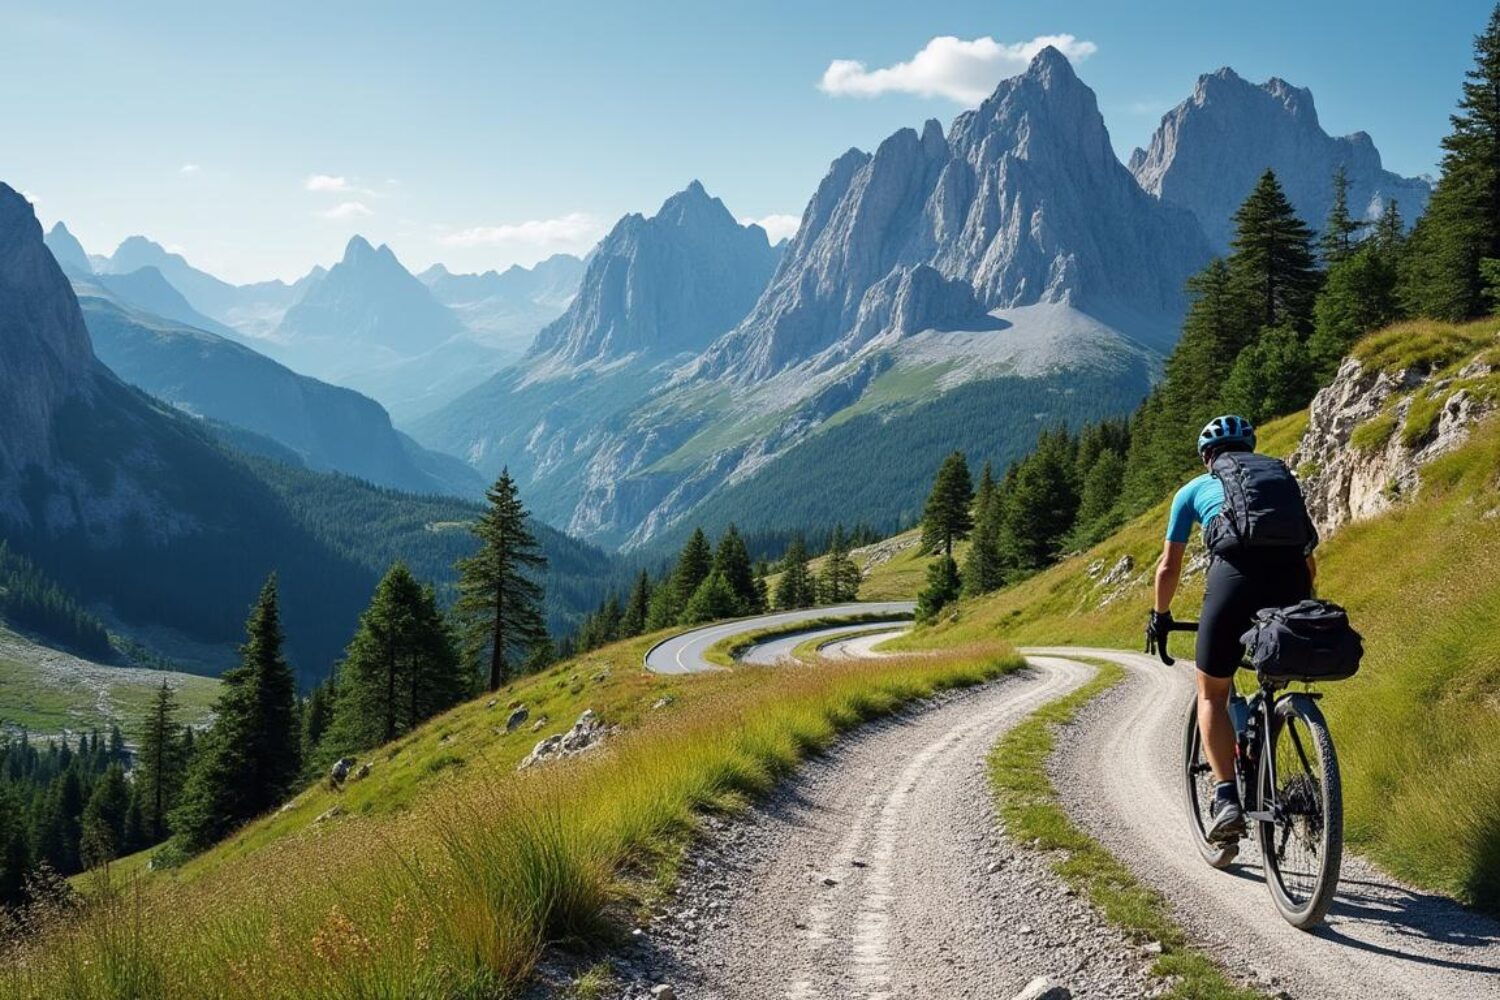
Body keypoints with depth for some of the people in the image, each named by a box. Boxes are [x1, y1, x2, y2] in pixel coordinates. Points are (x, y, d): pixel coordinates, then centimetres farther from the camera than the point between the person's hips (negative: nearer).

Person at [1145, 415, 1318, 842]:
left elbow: (1169, 567, 29)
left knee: (1212, 694, 13)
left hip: (1237, 575, -3)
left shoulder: (1195, 489, 25)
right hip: (1291, 581, 3)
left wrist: (1160, 617, 43)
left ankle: (1226, 797, 0)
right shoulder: (1282, 476, 33)